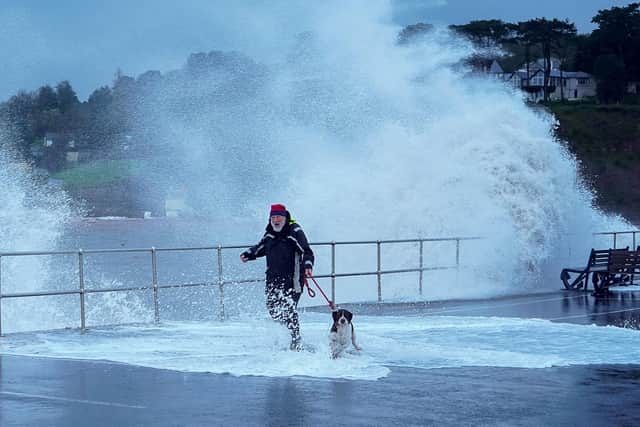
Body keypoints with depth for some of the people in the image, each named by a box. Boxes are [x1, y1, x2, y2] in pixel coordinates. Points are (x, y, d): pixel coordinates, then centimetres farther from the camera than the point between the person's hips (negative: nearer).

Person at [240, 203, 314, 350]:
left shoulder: (295, 232, -7)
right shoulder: (270, 234, 12)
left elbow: (307, 251, -14)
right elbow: (260, 248, 29)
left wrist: (308, 265, -32)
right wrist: (248, 254, 12)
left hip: (291, 279, -7)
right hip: (273, 279, 7)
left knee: (289, 311, -11)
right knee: (272, 308, 6)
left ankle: (296, 342, -3)